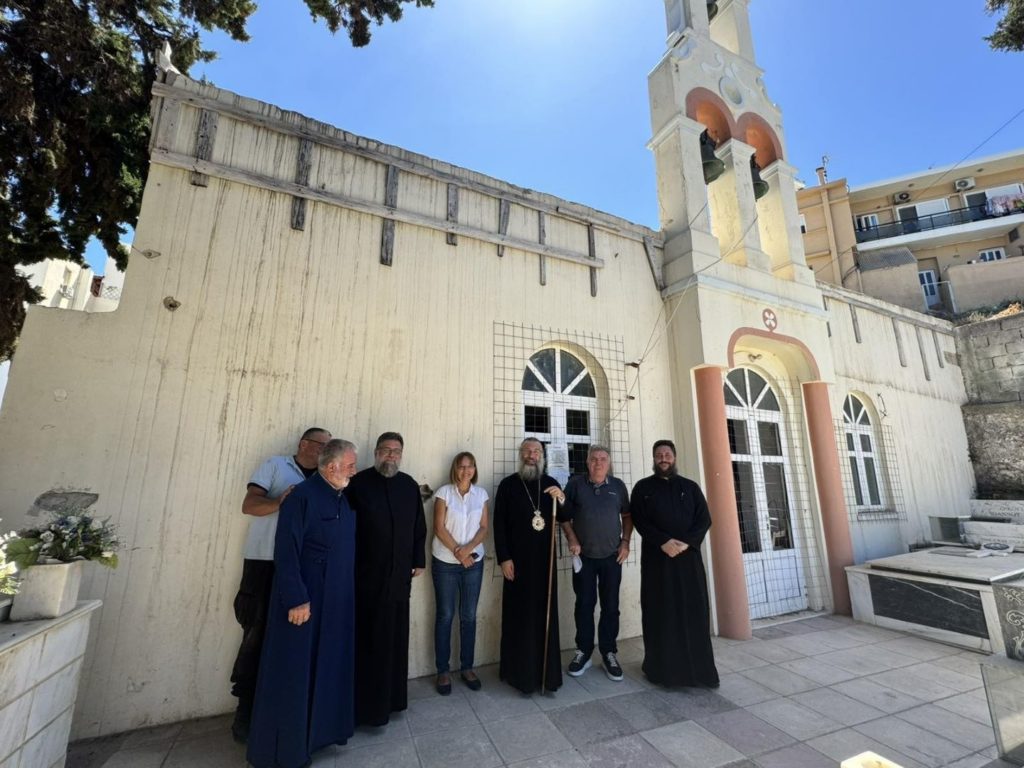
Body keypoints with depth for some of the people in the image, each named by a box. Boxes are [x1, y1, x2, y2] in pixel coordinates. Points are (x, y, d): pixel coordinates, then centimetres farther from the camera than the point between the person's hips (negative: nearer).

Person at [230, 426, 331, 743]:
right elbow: (248, 505, -5)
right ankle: (246, 708, 20)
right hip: (265, 561, -4)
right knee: (257, 634, 3)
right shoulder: (275, 465, 2)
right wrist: (278, 502, -23)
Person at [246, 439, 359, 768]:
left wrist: (347, 591, 14)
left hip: (337, 599, 8)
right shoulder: (302, 496, -19)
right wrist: (296, 599, -20)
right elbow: (286, 552, -20)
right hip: (306, 598, -8)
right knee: (295, 670, 9)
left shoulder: (344, 498, 5)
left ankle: (325, 726, 39)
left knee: (331, 663, 20)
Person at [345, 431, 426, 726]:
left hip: (399, 575, 4)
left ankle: (393, 696, 33)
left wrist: (419, 561, 9)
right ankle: (367, 703, 24)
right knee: (367, 639, 7)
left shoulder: (410, 486, 4)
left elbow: (419, 527, 9)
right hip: (366, 575, -4)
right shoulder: (358, 483, -8)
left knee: (395, 637, 15)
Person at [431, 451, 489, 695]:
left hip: (474, 561, 3)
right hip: (445, 562, -2)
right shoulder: (444, 492, -7)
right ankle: (443, 670, 22)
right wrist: (458, 552, -13)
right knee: (445, 616, 7)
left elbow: (484, 528, 1)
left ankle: (467, 667, 26)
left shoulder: (481, 494, 1)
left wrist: (469, 548, -15)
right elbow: (439, 528, -9)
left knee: (469, 616, 10)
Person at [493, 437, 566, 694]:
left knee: (546, 615, 9)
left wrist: (561, 499, -14)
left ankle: (547, 672, 22)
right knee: (519, 616, 4)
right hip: (517, 561, -3)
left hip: (545, 560, 3)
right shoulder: (508, 485, -2)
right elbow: (499, 524, -4)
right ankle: (519, 672, 19)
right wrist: (504, 558, -10)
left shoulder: (551, 483, 7)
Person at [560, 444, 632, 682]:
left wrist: (625, 542, 1)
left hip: (612, 556, 1)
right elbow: (564, 515, 0)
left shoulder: (618, 486, 2)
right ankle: (583, 651, 24)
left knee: (610, 606, 9)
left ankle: (608, 653, 25)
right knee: (584, 604, 8)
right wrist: (572, 540, -9)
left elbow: (627, 515, 10)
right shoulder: (575, 484, -4)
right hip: (584, 555, -1)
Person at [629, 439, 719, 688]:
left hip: (688, 556, 2)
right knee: (660, 613, 3)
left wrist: (686, 542, -13)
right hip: (656, 558, -1)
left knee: (694, 612, 3)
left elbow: (704, 519, 3)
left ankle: (699, 668, 14)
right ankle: (661, 667, 14)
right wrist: (663, 542, -16)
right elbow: (639, 520, -3)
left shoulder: (690, 487, 10)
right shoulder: (643, 487, 5)